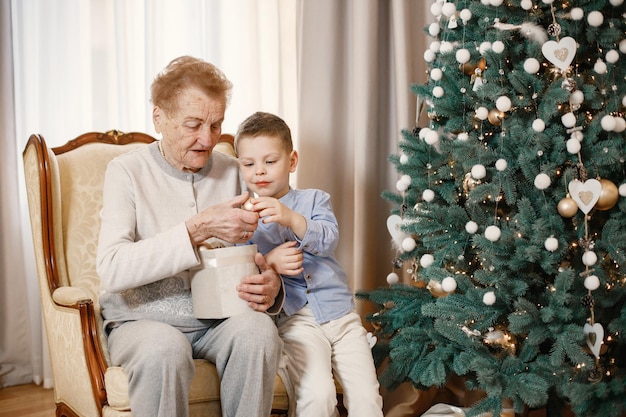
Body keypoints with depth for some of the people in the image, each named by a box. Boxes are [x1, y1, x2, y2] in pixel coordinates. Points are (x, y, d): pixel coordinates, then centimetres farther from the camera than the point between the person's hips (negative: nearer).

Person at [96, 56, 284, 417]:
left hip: (219, 320, 3)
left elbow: (255, 258, 11)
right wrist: (198, 229, -28)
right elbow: (112, 271, -19)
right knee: (164, 347, -36)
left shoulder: (232, 172, 7)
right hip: (142, 320, -3)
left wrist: (270, 286, -15)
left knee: (257, 329, -30)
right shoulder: (128, 171, -5)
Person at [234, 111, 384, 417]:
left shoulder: (314, 200, 11)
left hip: (339, 312, 2)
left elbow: (328, 239, -9)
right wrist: (268, 263, -17)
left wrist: (291, 218, -26)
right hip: (295, 317, -2)